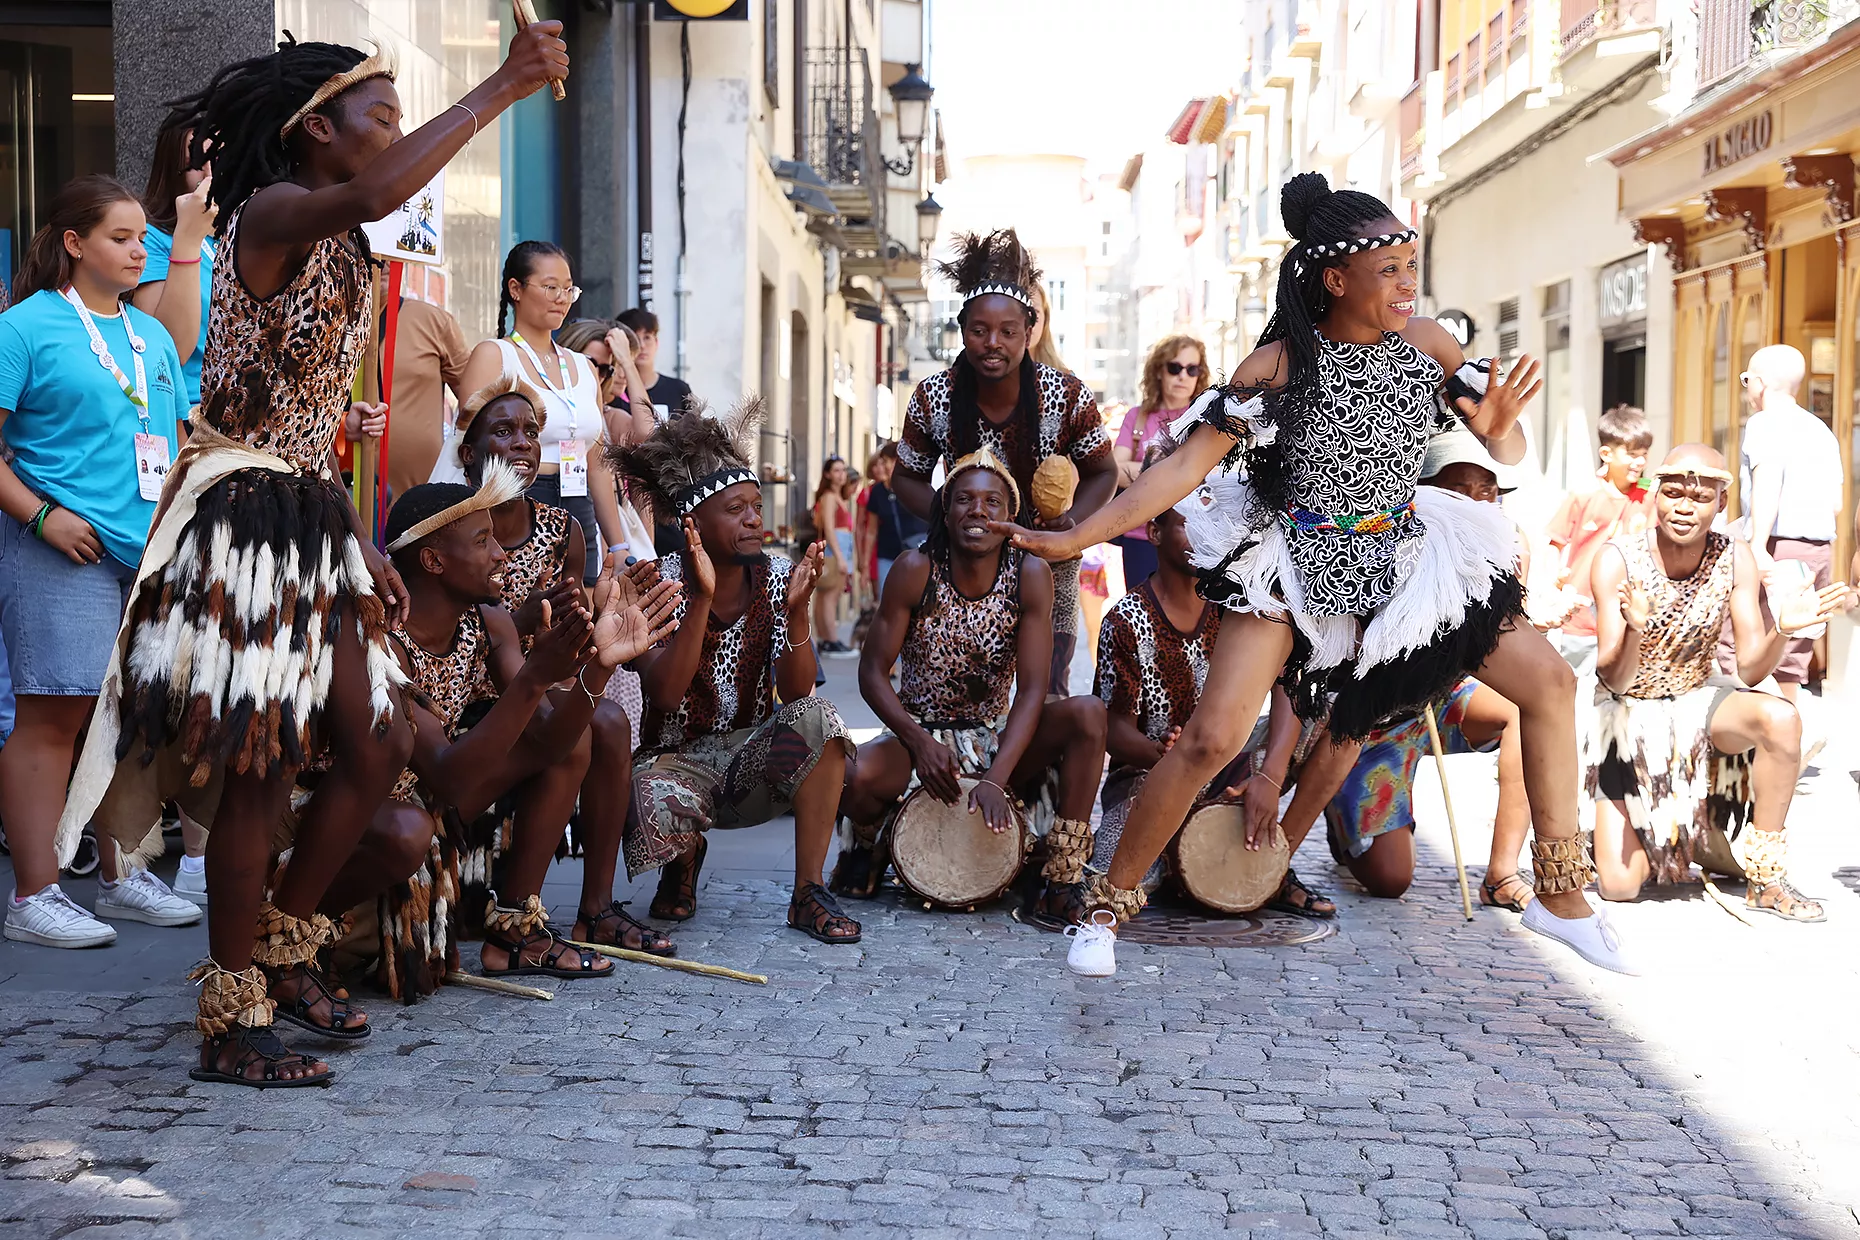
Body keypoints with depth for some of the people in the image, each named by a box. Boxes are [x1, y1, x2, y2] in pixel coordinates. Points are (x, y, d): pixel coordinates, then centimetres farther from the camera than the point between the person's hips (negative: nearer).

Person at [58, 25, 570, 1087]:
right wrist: (500, 90, -30)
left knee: (379, 745, 8)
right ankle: (231, 1024, 6)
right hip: (243, 516, -9)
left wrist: (366, 548, 17)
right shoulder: (270, 214, -11)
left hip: (312, 520, 9)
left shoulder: (345, 252, 17)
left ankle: (282, 953, 24)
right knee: (262, 766, -6)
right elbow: (371, 195, -35)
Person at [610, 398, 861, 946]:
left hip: (751, 757, 3)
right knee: (659, 806, -37)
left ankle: (808, 893, -19)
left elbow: (796, 693, -11)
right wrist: (702, 599, -34)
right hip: (677, 757, -3)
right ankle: (685, 859, 5)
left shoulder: (776, 577, -4)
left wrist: (796, 609, -27)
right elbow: (664, 695, -26)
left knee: (817, 717, -28)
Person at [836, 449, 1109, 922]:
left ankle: (1063, 885, -19)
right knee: (859, 779, -35)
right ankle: (866, 845, 6)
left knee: (1088, 714, -26)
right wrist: (920, 742, -25)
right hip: (918, 735, -1)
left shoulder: (1030, 576, -12)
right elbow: (872, 673, -10)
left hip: (995, 741, 1)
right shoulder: (916, 572, -13)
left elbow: (1032, 689, -16)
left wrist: (996, 779, -29)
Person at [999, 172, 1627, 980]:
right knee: (1211, 738, -17)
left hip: (1406, 557, 5)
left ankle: (1561, 899, 15)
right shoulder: (1280, 365, -15)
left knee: (1549, 681, 1)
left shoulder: (1424, 343, -4)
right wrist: (1075, 538, -23)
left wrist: (1498, 426, -23)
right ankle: (1108, 907, 2)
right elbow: (1186, 468, -16)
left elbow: (1509, 452, 2)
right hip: (1300, 566, -5)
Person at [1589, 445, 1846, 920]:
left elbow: (1750, 669, -11)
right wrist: (1633, 628, -43)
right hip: (1629, 714, -3)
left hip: (1697, 702, 3)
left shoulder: (1735, 558, -10)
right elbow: (1615, 680, -22)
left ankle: (1765, 879, -18)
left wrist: (1782, 631, -32)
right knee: (1618, 887, -15)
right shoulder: (1618, 560, -18)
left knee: (1780, 717, -33)